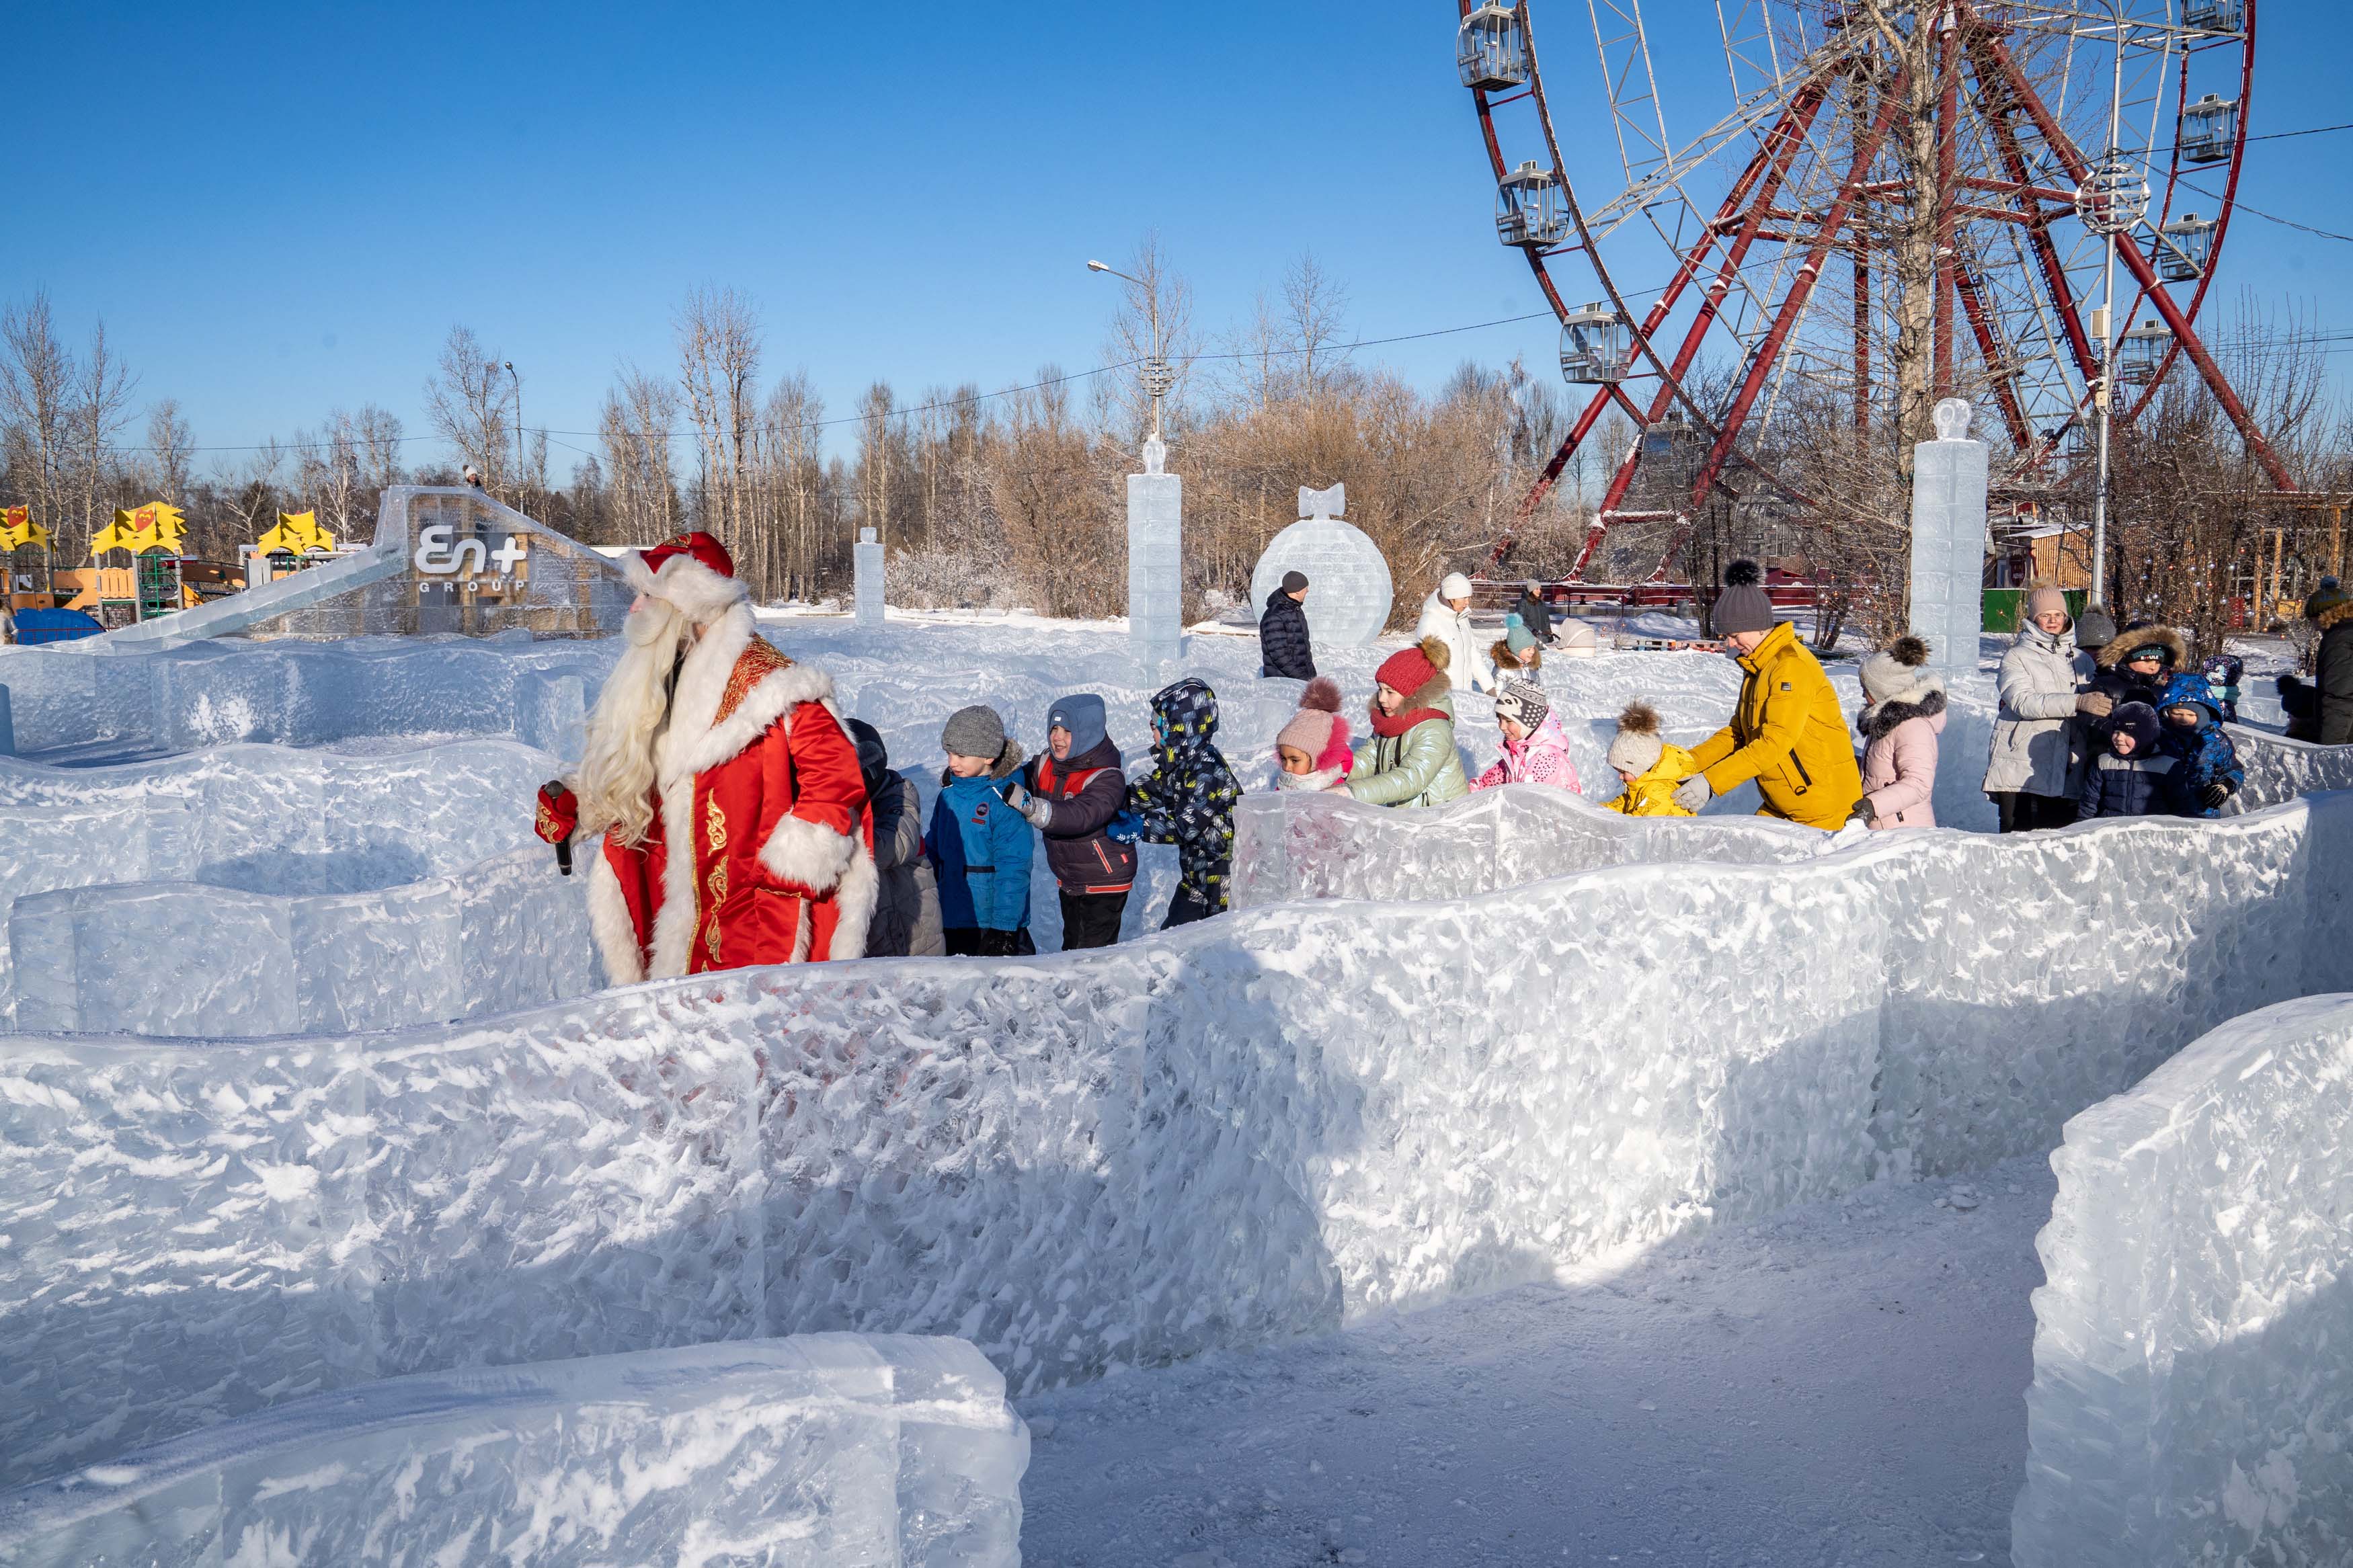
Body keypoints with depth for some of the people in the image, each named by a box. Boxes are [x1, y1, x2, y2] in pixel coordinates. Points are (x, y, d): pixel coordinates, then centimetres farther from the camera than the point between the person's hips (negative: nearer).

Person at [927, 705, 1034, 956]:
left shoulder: (1004, 801, -15)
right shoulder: (948, 795, 6)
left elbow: (1013, 870, -17)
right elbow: (932, 849, 15)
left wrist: (1004, 928, -20)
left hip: (997, 924, -7)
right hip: (951, 922, 7)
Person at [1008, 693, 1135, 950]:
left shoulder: (1107, 778, -26)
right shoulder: (1046, 765, -2)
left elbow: (1080, 816, -41)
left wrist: (1028, 804, -54)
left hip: (1105, 883, -7)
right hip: (1068, 881, 8)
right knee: (1071, 946, 21)